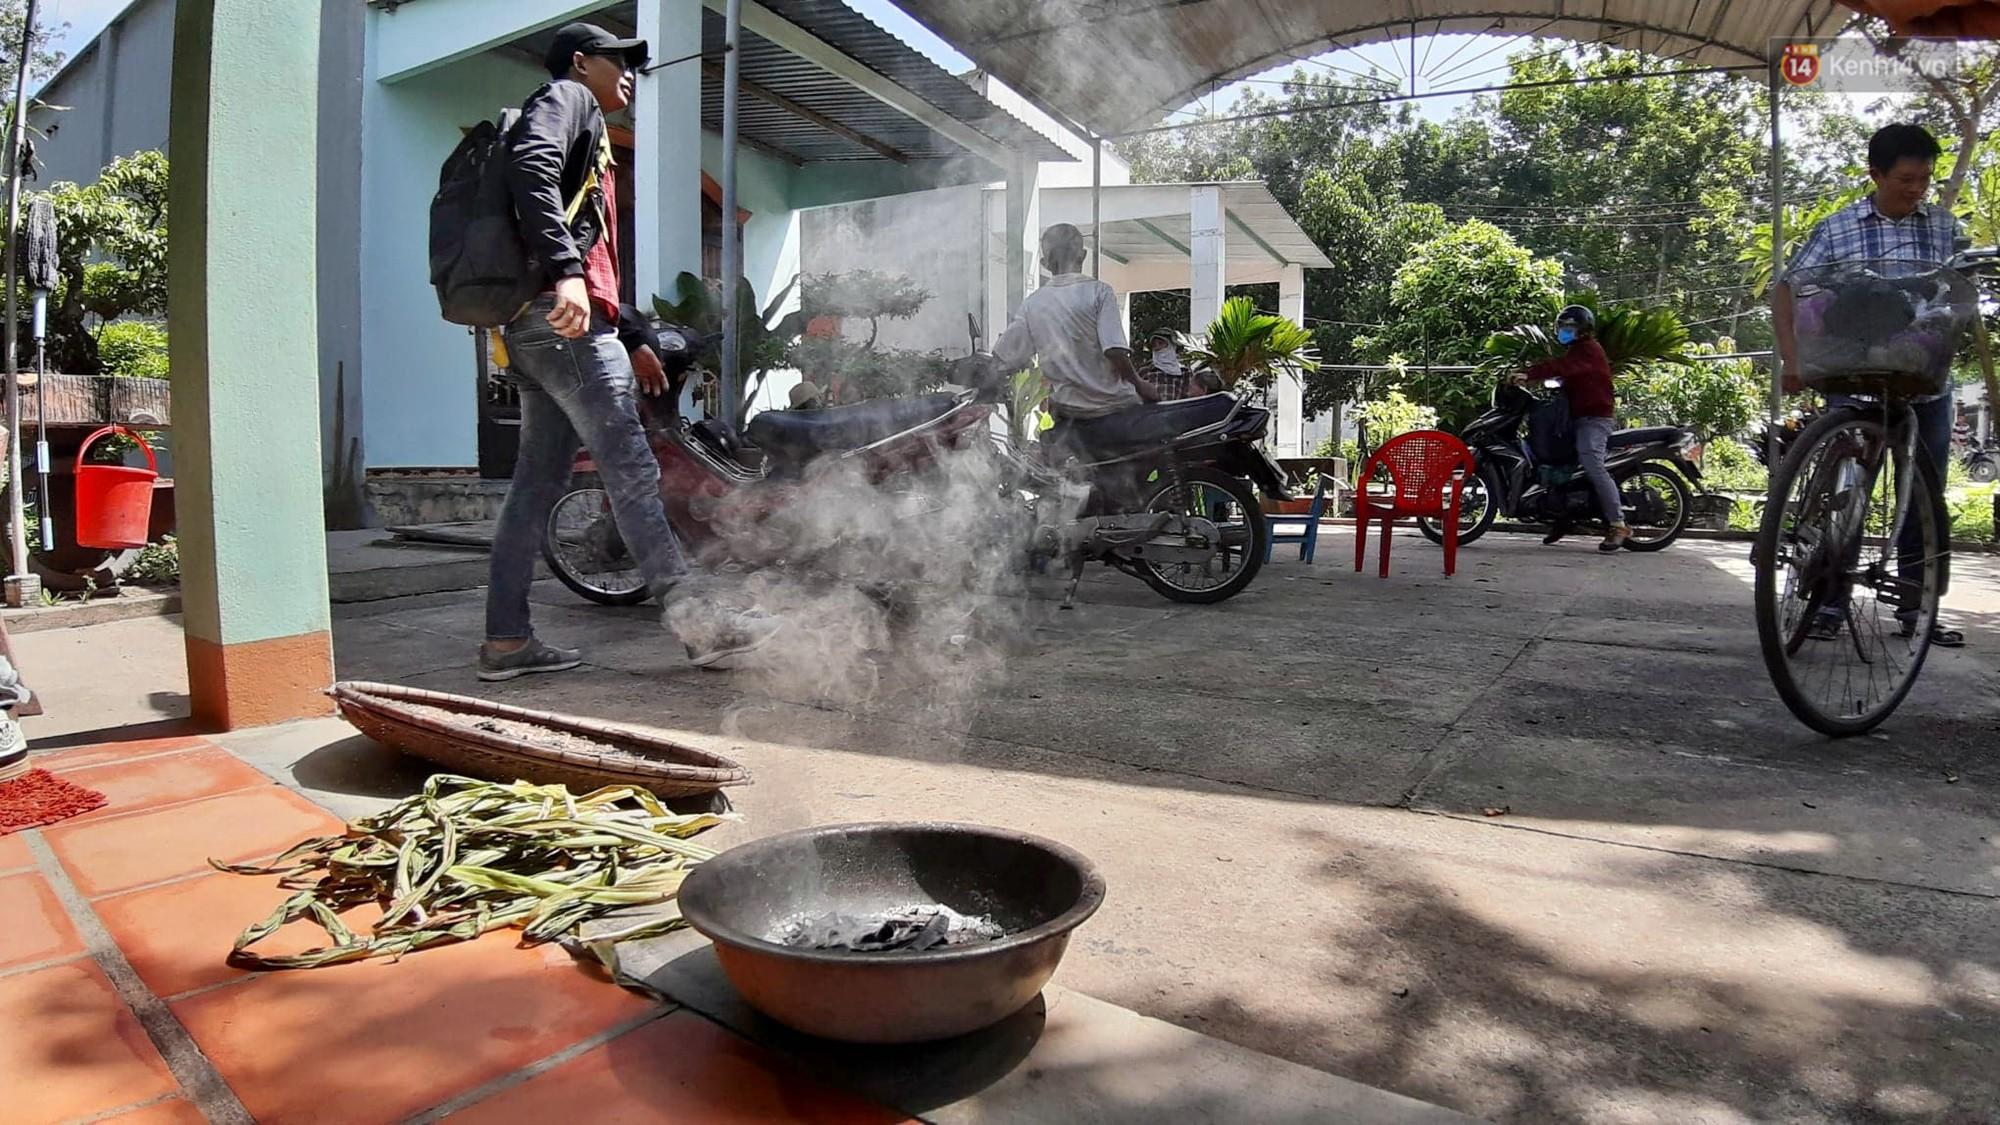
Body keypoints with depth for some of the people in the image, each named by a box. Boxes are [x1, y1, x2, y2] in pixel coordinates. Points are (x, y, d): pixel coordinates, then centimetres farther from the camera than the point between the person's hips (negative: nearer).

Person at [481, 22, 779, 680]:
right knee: (631, 470, -15)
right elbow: (530, 169, -17)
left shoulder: (588, 137, 35)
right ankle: (693, 621, -16)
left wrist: (633, 339, 30)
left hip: (533, 328, 10)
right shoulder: (568, 98, 7)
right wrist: (566, 271, -29)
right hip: (565, 316, -10)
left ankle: (507, 640, 8)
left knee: (538, 482, 6)